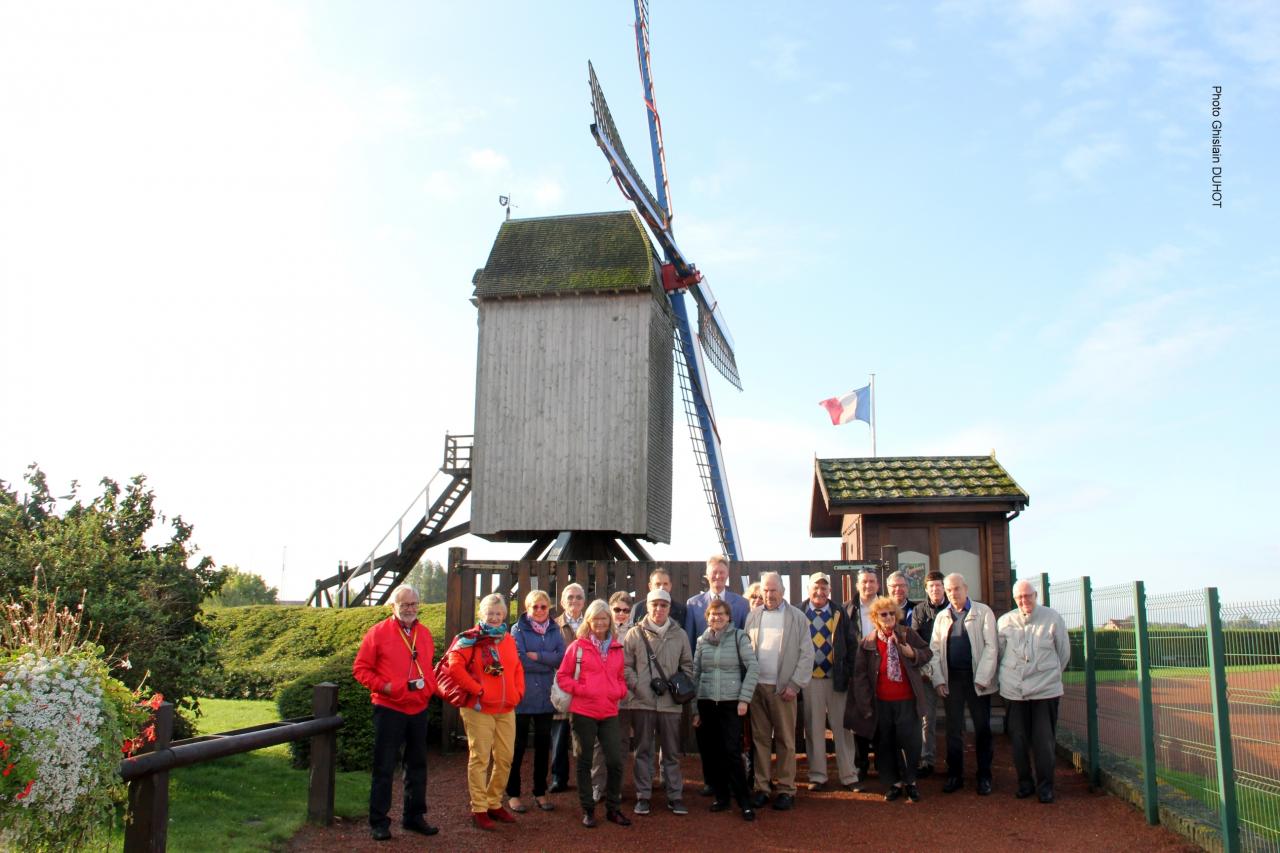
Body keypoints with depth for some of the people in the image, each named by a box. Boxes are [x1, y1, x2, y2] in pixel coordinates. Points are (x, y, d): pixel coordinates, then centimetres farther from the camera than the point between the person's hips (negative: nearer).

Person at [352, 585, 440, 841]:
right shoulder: (378, 632, -7)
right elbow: (360, 668, -6)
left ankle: (414, 816, 27)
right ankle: (378, 821, 12)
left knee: (417, 765, 14)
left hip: (418, 710, 5)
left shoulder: (424, 633, 8)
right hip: (389, 709, -5)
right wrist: (384, 686, -17)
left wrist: (429, 686, 3)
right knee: (384, 767, 2)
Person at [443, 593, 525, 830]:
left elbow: (517, 668, 20)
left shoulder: (508, 638, 12)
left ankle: (494, 804, 24)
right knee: (480, 758, -1)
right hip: (479, 709, -6)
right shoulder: (471, 638, -7)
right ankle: (479, 809, 8)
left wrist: (518, 692, 6)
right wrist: (476, 690, -15)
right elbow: (454, 666, -16)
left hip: (506, 710, 6)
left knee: (505, 758, 10)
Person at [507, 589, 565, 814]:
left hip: (545, 698, 4)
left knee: (543, 745, 11)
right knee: (517, 746, 5)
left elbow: (562, 658, -6)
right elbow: (519, 660, -15)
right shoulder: (518, 629, -3)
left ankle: (540, 792, 22)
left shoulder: (554, 631, 8)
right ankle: (513, 793, 15)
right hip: (521, 696, -4)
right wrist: (548, 662, -9)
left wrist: (536, 655, -15)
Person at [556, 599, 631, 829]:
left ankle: (613, 808, 17)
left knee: (615, 761, 0)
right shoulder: (577, 646, -1)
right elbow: (562, 676, 1)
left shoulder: (616, 649, 11)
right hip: (583, 712, -3)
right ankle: (587, 810, 19)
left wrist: (620, 691, 0)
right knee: (584, 762, 8)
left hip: (609, 713, 3)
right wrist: (579, 689, -12)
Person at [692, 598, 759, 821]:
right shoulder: (702, 641, 8)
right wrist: (694, 708, 6)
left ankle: (745, 801, 0)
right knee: (711, 752, 6)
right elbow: (695, 675, 9)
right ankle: (721, 796, 20)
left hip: (731, 703, -3)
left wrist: (744, 698, -10)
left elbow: (753, 668, -4)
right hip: (706, 703, 3)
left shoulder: (739, 637, -1)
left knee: (732, 752, -9)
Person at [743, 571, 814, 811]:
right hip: (756, 686, 3)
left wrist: (795, 685, -8)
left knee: (786, 741, 3)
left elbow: (807, 654, -2)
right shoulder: (753, 617, 8)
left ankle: (786, 789, 11)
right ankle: (761, 788, 15)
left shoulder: (797, 618, 0)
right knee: (760, 739, 8)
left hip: (783, 688, -2)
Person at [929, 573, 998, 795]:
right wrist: (938, 679, -2)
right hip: (951, 679, 3)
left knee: (982, 729, 5)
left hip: (977, 679, -3)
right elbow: (934, 649, 8)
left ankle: (984, 776, 17)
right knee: (953, 729, 7)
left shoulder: (983, 612, -2)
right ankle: (954, 775, 16)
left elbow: (991, 647, -6)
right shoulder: (942, 617, 9)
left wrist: (982, 678, -12)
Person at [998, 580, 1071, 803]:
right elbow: (999, 652, 13)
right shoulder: (1005, 622, -1)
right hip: (1014, 690, 2)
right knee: (1018, 740, 7)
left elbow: (1064, 651, 8)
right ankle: (1024, 782, 22)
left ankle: (1045, 785, 13)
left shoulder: (1052, 618, -5)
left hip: (1045, 690, -2)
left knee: (1043, 741, -1)